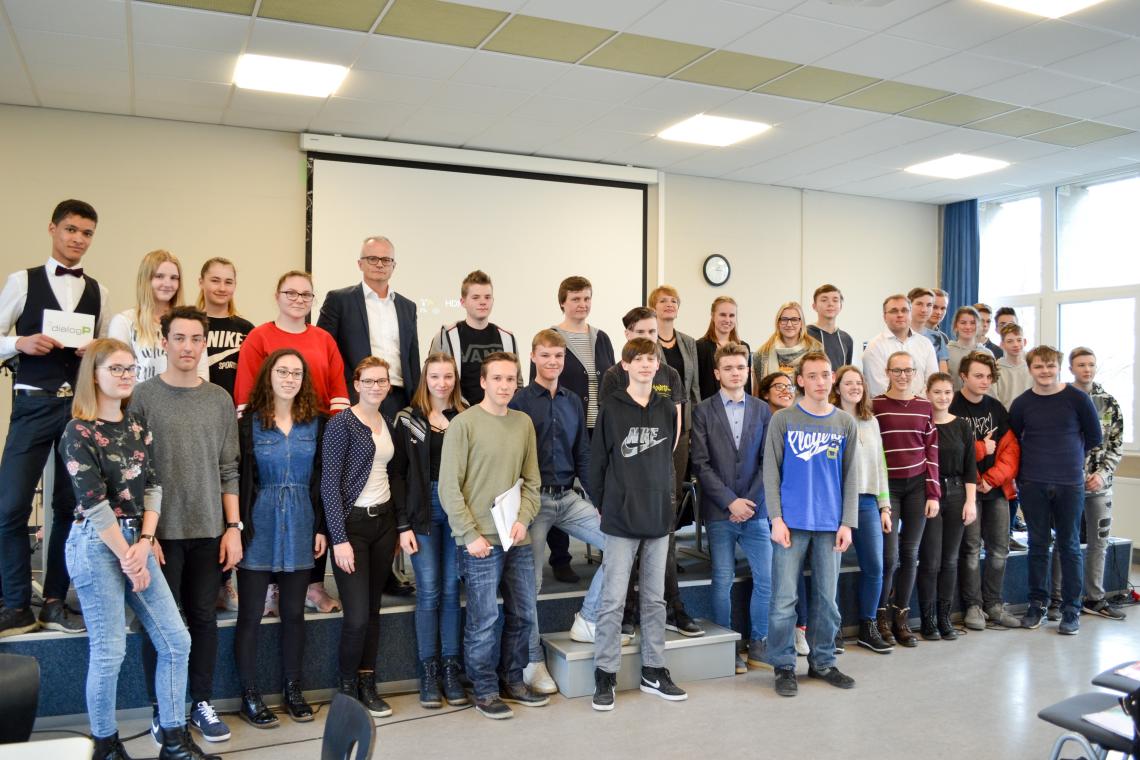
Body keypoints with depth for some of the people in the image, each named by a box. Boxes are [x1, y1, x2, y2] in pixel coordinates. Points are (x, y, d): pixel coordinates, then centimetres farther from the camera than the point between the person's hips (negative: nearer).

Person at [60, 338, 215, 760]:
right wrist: (127, 558, -12)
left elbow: (152, 486, 7)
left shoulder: (137, 427, 10)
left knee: (176, 641, 4)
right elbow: (94, 504, -14)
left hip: (136, 542, 7)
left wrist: (144, 543, -6)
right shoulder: (79, 432, -10)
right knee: (109, 652, -1)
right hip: (96, 545, -6)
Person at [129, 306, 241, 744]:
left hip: (209, 530, 3)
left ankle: (202, 703, 23)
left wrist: (233, 527, 3)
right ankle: (162, 711, 19)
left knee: (204, 618, 9)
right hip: (162, 531, -3)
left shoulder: (220, 400, 7)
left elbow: (228, 469, 7)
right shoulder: (144, 397, -3)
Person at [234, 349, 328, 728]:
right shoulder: (249, 423, -3)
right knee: (251, 614, 4)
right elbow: (239, 480, -5)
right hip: (259, 525, -2)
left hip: (301, 524, 3)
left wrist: (321, 527, 3)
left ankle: (293, 689, 24)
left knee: (294, 611, 11)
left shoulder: (315, 423, 5)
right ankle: (250, 695, 17)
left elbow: (320, 479, 6)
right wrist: (237, 528, -10)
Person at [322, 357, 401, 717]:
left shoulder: (388, 423, 10)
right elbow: (329, 483, -13)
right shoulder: (341, 423, -10)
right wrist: (339, 539, -16)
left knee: (373, 610, 10)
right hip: (351, 523, -6)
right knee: (357, 615, -6)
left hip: (384, 521, 6)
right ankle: (347, 688, 14)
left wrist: (398, 525, 11)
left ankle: (368, 684, 22)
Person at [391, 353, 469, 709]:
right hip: (423, 511, -1)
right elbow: (398, 475, 1)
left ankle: (451, 669, 16)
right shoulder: (408, 419, 2)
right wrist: (403, 525, -5)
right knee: (428, 592, 2)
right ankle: (428, 672, 13)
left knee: (452, 591, 6)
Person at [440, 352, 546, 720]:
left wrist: (523, 519, -4)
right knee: (484, 621, 3)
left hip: (518, 539, 5)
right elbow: (449, 487, -10)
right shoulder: (463, 424, -8)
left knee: (523, 615, 14)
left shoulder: (524, 423, 8)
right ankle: (485, 690, 21)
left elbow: (531, 480, 11)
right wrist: (470, 534, -13)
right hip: (481, 540, -5)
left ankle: (512, 681, 31)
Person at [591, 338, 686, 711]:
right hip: (621, 520, -4)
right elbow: (597, 462, -2)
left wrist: (664, 498, 9)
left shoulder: (667, 410, 7)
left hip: (659, 518, 4)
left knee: (655, 598, 12)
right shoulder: (611, 408, -4)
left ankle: (653, 671, 24)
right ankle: (605, 675, 10)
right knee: (613, 600, -1)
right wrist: (604, 507, -1)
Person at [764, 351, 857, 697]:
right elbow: (771, 471, -2)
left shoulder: (845, 423, 7)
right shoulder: (782, 419, -1)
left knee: (827, 597, 11)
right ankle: (784, 665, 12)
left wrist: (847, 522, 1)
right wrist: (776, 518, -9)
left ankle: (822, 662, 25)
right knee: (784, 598, 0)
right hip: (792, 522, -3)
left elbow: (849, 476, 8)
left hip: (830, 523, 3)